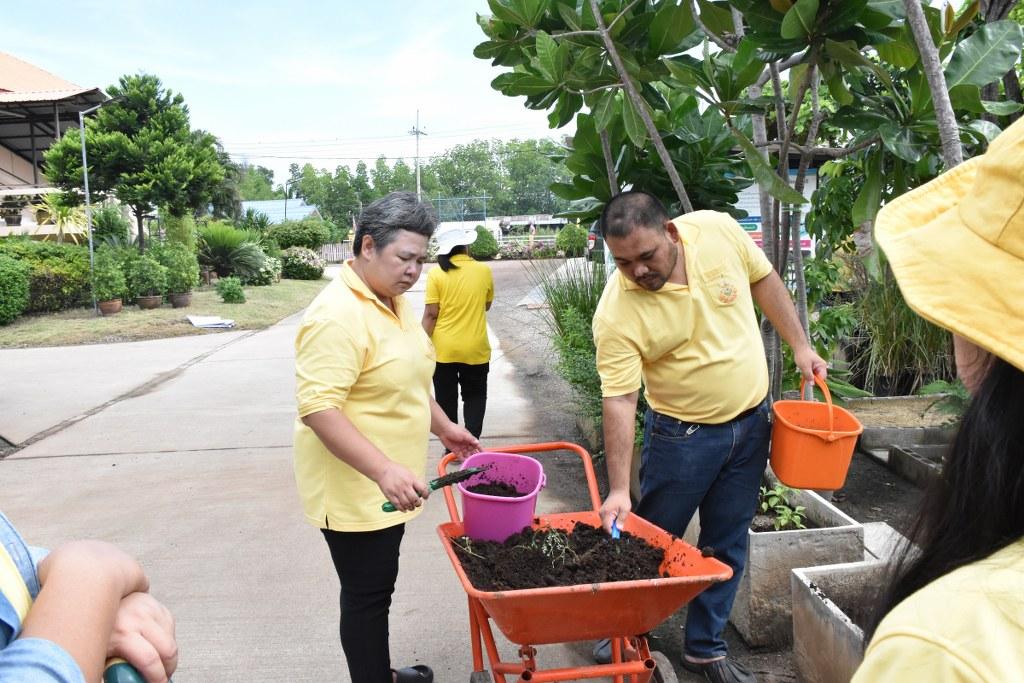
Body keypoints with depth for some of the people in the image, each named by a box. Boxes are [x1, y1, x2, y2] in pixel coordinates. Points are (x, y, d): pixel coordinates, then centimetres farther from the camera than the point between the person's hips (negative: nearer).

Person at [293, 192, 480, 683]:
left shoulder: (393, 301, 8)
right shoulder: (338, 315, -23)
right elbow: (317, 407, -29)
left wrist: (443, 427, 20)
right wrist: (383, 469, -34)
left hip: (386, 487, 9)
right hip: (353, 490, -9)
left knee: (376, 587, 23)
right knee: (366, 594, 5)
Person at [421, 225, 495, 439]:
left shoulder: (436, 274, -10)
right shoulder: (483, 271, -4)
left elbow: (430, 315, -11)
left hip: (444, 349, -1)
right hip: (475, 349, 1)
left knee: (446, 399, 13)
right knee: (474, 396, 16)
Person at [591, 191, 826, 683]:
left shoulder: (719, 231, -15)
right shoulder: (616, 313, -24)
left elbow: (764, 280, 4)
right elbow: (619, 401, -23)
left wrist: (799, 346, 4)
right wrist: (618, 489, -26)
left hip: (751, 421, 4)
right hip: (683, 434, -3)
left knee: (727, 545, 14)